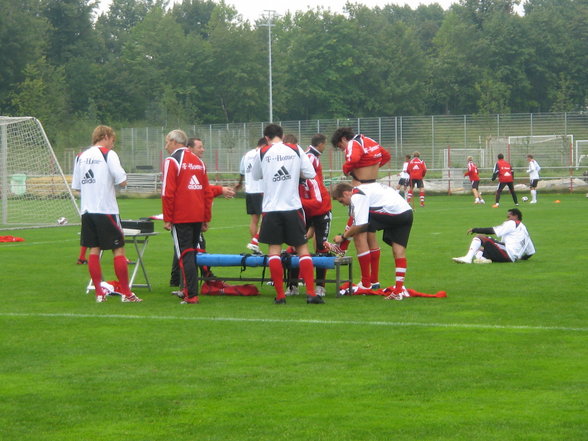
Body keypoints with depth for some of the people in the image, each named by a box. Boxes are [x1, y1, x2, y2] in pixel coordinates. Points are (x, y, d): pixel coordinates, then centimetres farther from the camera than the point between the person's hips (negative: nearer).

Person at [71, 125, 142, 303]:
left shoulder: (81, 157, 11)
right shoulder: (108, 154, -5)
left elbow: (76, 186, 15)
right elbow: (122, 181, -12)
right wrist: (118, 182, 9)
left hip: (87, 210, 6)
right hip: (106, 209, -6)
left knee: (94, 250, 8)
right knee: (119, 249, 1)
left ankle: (99, 293, 7)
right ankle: (125, 293, 2)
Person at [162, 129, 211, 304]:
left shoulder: (172, 161, -7)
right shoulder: (198, 161, 14)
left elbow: (167, 192, -13)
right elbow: (207, 191, 14)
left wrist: (167, 219, -9)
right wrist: (206, 218, 19)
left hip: (181, 217, -6)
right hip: (198, 216, 6)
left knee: (185, 254, -5)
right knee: (192, 252, 16)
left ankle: (191, 294, -10)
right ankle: (189, 289, 22)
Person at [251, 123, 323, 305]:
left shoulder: (262, 153, 1)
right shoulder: (296, 150, 2)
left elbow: (255, 176, 15)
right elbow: (310, 174, 0)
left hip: (271, 208, -1)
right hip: (293, 207, 1)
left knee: (274, 249, 3)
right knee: (302, 248, 6)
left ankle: (280, 295, 0)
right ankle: (311, 293, -2)